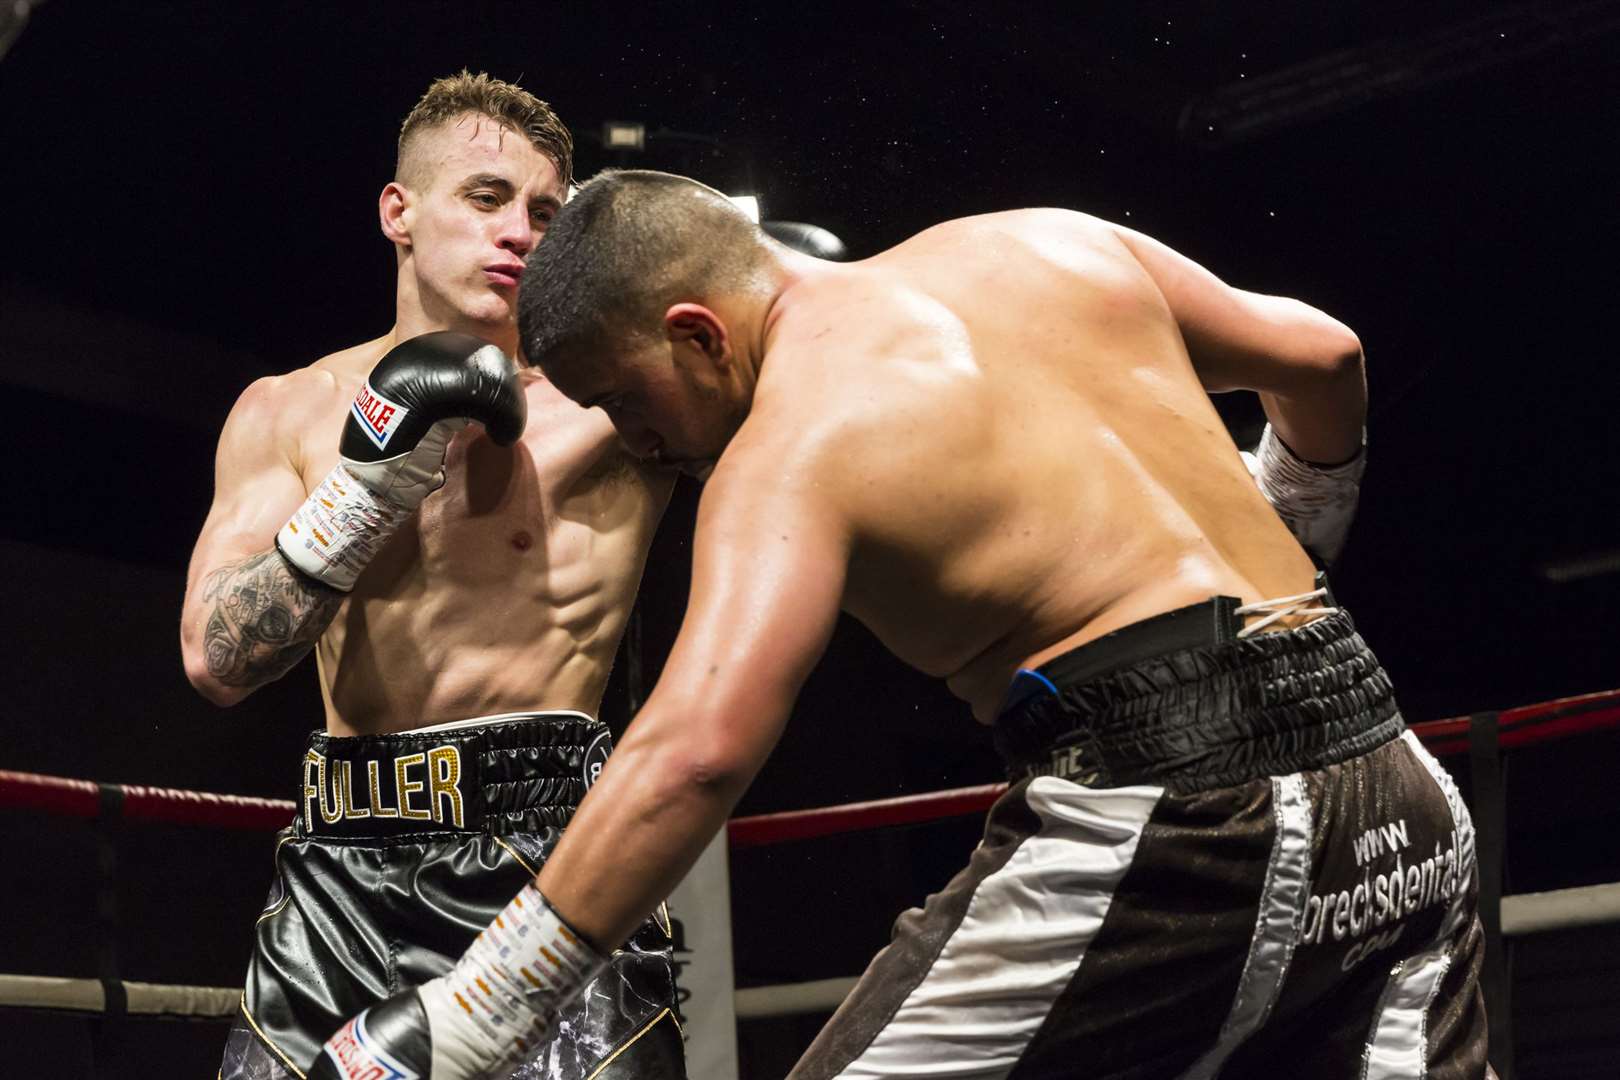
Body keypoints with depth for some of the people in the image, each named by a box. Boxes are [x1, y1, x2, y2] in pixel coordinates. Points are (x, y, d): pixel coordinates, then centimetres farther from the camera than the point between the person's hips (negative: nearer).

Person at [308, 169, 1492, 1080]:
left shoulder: (794, 444, -6)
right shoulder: (1056, 244, 15)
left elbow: (695, 751, -21)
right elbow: (1322, 359, 25)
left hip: (1166, 819, -7)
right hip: (1388, 783, 8)